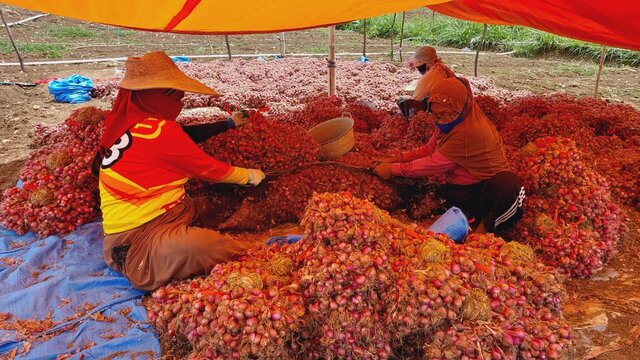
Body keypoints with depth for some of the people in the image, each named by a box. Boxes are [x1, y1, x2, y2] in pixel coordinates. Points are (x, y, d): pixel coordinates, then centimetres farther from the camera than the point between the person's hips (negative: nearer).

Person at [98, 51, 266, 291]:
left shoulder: (127, 120, 8)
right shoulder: (158, 130, -20)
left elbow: (184, 136, 17)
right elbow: (208, 168, -9)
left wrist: (229, 124, 25)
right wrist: (248, 176, 7)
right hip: (139, 235, -10)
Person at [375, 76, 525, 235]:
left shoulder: (470, 131, -26)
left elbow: (435, 163, -24)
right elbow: (429, 149, 9)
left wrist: (393, 169, -18)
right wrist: (399, 158, -5)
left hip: (489, 184, -6)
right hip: (461, 189, 6)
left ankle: (485, 225, -22)